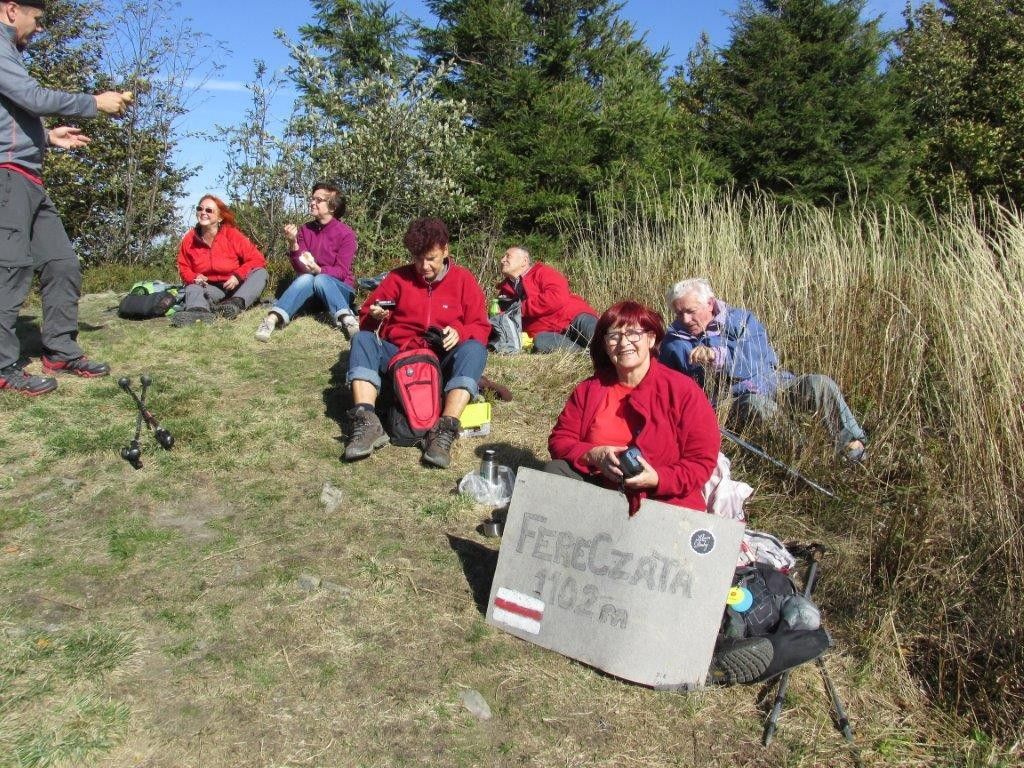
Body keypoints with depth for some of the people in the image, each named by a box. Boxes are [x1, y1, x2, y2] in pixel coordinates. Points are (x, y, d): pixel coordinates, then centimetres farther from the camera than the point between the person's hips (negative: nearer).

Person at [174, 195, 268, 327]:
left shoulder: (232, 234, -10)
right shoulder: (189, 239, -2)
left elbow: (257, 259, -12)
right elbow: (184, 267, 9)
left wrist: (238, 276, -23)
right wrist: (194, 278, -14)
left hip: (235, 286, -2)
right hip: (210, 289, 2)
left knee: (260, 273, -25)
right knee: (193, 288, -27)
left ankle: (236, 303, -53)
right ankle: (199, 311, -63)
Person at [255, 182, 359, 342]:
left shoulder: (346, 233, -10)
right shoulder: (305, 230, 1)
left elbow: (341, 272, -15)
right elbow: (300, 268, -6)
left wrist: (318, 270, -33)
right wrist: (293, 243, -23)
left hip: (339, 290, -3)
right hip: (312, 294, 3)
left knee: (321, 280, -34)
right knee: (306, 278, -31)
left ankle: (347, 320, -54)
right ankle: (272, 319, -46)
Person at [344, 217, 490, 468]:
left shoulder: (464, 279, 4)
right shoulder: (398, 277, 7)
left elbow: (481, 328, 0)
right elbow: (365, 316, 9)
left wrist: (459, 332, -22)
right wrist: (375, 317, -15)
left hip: (442, 362, -1)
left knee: (474, 348, -30)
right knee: (362, 339, -22)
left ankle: (445, 431, -43)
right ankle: (367, 424, -39)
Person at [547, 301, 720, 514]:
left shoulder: (683, 391, -4)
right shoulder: (589, 389, 9)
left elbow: (702, 461, -4)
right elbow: (559, 440, 8)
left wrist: (657, 478, -21)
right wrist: (594, 455, -14)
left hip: (664, 502, -3)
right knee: (555, 470, -19)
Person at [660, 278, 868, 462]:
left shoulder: (739, 319, 3)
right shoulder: (675, 343, 4)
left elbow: (756, 356, -16)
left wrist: (717, 355, -28)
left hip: (773, 383, 3)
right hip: (737, 398, -3)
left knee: (820, 384, -20)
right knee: (759, 406, -38)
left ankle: (852, 442, -15)